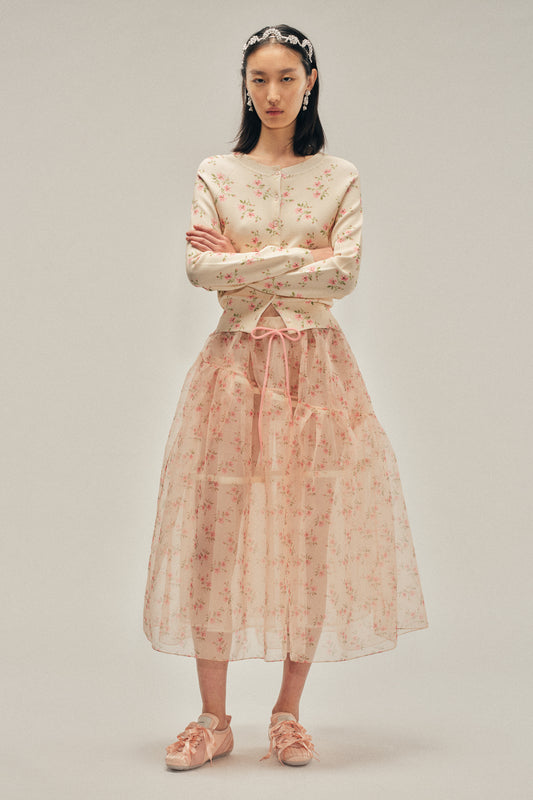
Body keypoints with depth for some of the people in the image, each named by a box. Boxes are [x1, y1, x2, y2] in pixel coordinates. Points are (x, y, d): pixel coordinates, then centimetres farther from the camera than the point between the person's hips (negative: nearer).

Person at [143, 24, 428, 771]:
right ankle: (214, 719, 7)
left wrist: (246, 263, -7)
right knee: (217, 533, -2)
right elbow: (199, 267, -6)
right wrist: (298, 255, -9)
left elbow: (345, 274, -6)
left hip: (314, 365, 0)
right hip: (236, 362, 0)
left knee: (311, 533, 0)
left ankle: (289, 713, 13)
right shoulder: (216, 173, 7)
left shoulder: (340, 177, 6)